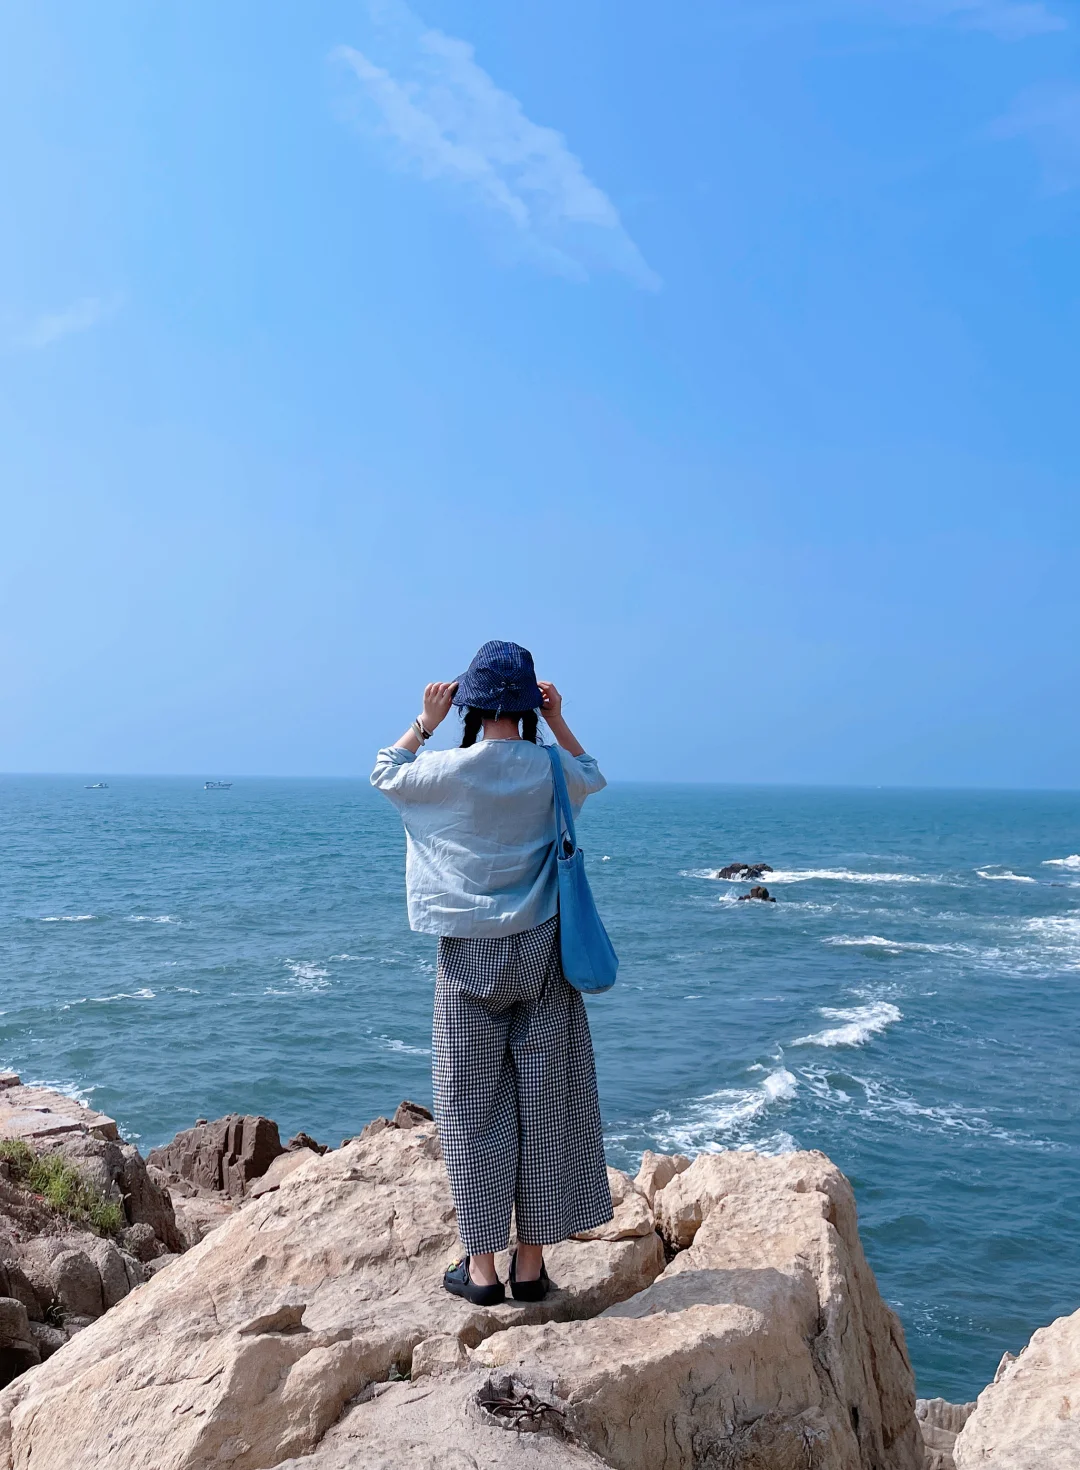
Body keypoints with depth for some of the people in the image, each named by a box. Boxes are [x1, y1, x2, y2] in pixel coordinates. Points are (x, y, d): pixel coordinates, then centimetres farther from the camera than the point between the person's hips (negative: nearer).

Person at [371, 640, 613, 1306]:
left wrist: (426, 721, 15)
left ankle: (482, 1265, 12)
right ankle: (531, 1263, 15)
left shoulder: (447, 770, -9)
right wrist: (559, 721, 16)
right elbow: (592, 775, 22)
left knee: (474, 1105, 7)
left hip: (470, 957, -1)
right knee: (544, 1102, 8)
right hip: (541, 954, 2)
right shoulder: (551, 770, -3)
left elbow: (386, 773, 13)